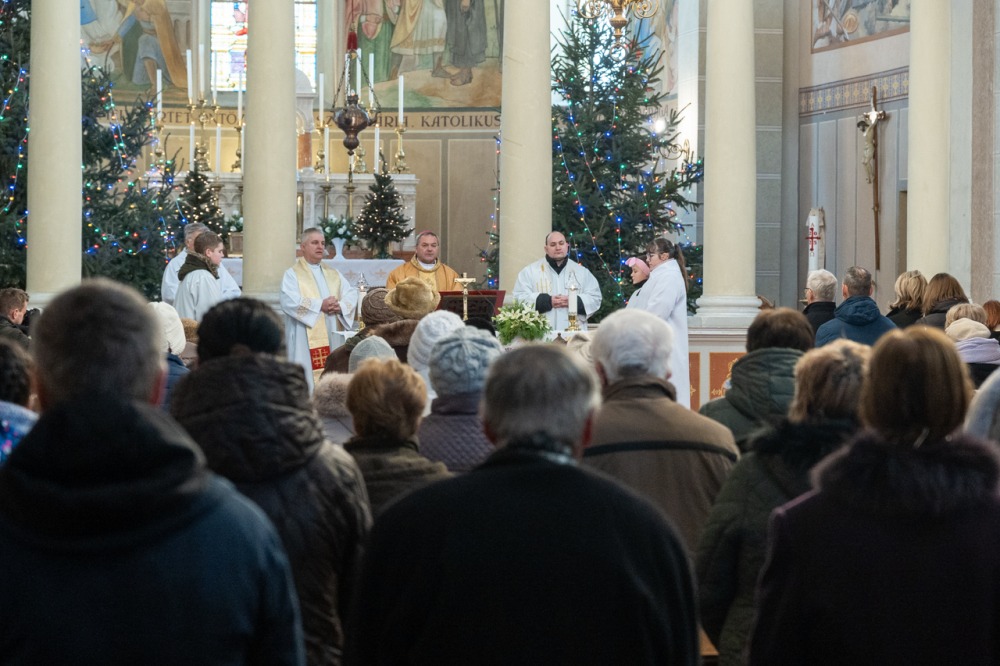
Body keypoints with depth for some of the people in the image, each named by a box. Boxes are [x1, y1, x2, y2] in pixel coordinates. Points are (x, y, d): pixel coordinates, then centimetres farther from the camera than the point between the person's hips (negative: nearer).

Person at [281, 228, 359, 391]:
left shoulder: (334, 274, 19)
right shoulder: (292, 274, 1)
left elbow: (352, 294, 8)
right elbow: (289, 302, -15)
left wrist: (340, 306, -13)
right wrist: (320, 305, -16)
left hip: (332, 337, 5)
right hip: (305, 339, -5)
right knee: (307, 379, -9)